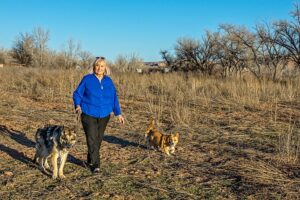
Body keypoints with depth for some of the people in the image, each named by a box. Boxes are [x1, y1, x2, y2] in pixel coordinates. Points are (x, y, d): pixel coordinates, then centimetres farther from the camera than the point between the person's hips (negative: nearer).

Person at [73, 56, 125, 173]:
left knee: (98, 139, 12)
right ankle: (95, 165, -3)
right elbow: (77, 94, -1)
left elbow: (114, 98, 10)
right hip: (89, 114, -4)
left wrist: (118, 113, 4)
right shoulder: (87, 79, -3)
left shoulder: (108, 81, 6)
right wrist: (77, 105, -20)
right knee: (92, 139, -10)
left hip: (104, 115, 4)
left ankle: (90, 161, 31)